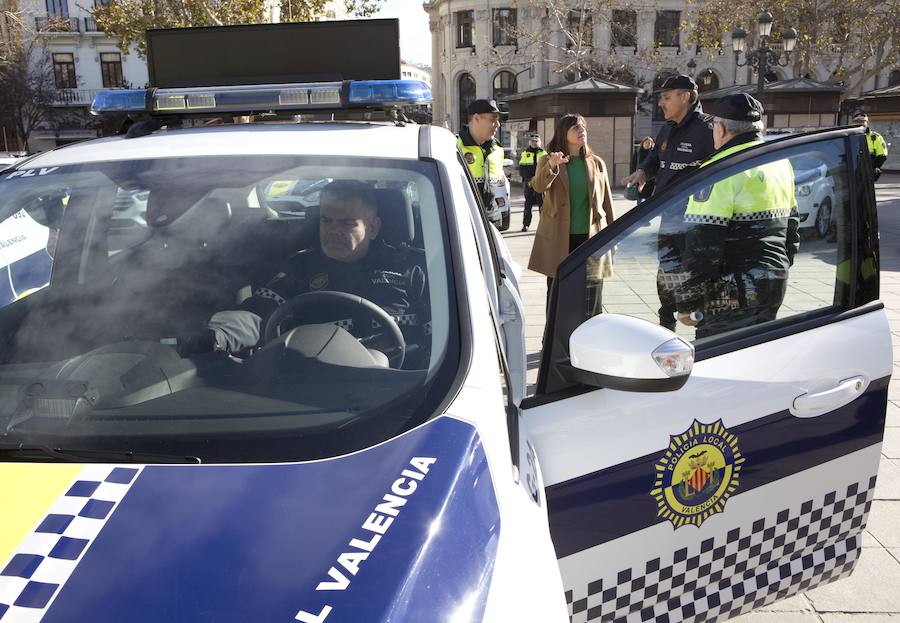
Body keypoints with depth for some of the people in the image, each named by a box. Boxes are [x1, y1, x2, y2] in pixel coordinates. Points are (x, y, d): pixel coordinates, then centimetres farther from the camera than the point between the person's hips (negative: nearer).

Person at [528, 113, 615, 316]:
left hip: (591, 237, 2)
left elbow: (606, 201, 13)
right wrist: (551, 166, -39)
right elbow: (539, 186, -19)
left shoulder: (597, 163, 9)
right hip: (558, 239, -2)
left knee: (591, 296, 5)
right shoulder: (548, 161, 1)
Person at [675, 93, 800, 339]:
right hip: (775, 286, 9)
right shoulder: (781, 162, 13)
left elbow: (703, 243, -20)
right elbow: (792, 225, 22)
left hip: (733, 294, -9)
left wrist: (688, 303, -13)